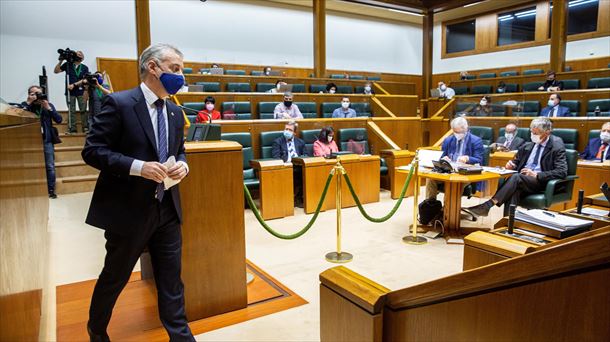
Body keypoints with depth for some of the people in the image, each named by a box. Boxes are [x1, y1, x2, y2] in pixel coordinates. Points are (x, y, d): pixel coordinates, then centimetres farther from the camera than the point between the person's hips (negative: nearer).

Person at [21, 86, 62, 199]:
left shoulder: (48, 105, 8)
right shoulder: (25, 105, 5)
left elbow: (59, 120, -2)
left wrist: (48, 108, -13)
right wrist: (28, 103, -14)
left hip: (47, 140, 1)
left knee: (50, 166, -1)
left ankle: (51, 190, 5)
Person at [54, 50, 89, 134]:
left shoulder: (85, 68, 6)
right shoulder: (68, 64, 9)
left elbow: (84, 80, -4)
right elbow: (56, 71, 7)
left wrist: (74, 84, -14)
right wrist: (61, 61, -2)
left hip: (81, 92, -1)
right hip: (70, 92, 1)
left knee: (83, 110, -4)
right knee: (71, 111, 1)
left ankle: (85, 128, 1)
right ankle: (72, 128, 3)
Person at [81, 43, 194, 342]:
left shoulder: (175, 112, 8)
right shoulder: (119, 103, -11)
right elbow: (92, 151, -13)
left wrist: (182, 165, -5)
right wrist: (138, 166, -25)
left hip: (167, 209, 5)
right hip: (128, 209, -5)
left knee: (171, 279, 11)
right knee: (115, 277, 16)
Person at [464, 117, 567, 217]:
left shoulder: (557, 147, -1)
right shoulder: (527, 146, 15)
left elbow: (562, 172, -11)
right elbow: (516, 163, 27)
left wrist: (536, 174, -21)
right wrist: (511, 165, 2)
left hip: (541, 182, -5)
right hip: (521, 181, 5)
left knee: (516, 177, -34)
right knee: (514, 189, -33)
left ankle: (487, 206, -41)